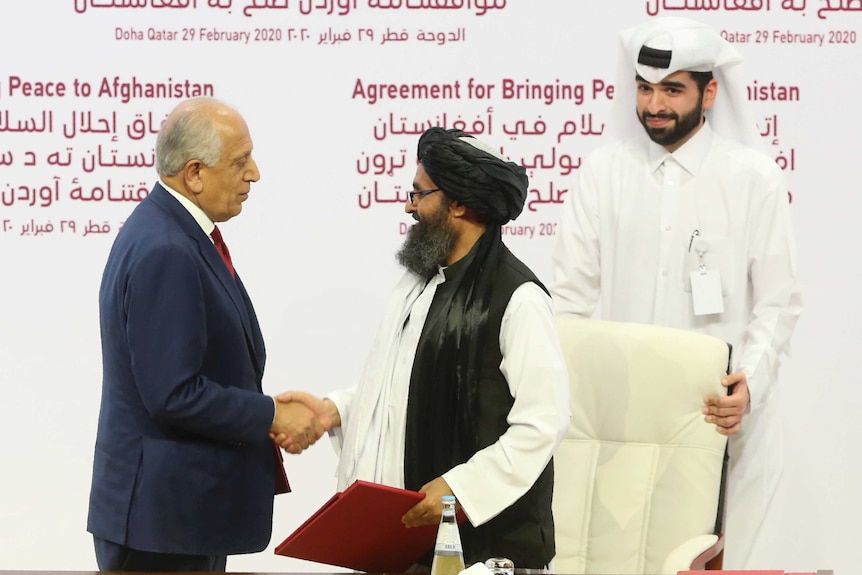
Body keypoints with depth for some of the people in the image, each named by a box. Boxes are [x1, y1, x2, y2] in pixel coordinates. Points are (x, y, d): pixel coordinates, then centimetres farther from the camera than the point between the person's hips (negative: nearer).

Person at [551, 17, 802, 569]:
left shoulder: (755, 177, 2)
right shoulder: (605, 171, 7)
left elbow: (778, 300, 1)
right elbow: (572, 292, 7)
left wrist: (750, 382, -15)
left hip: (719, 414, -2)